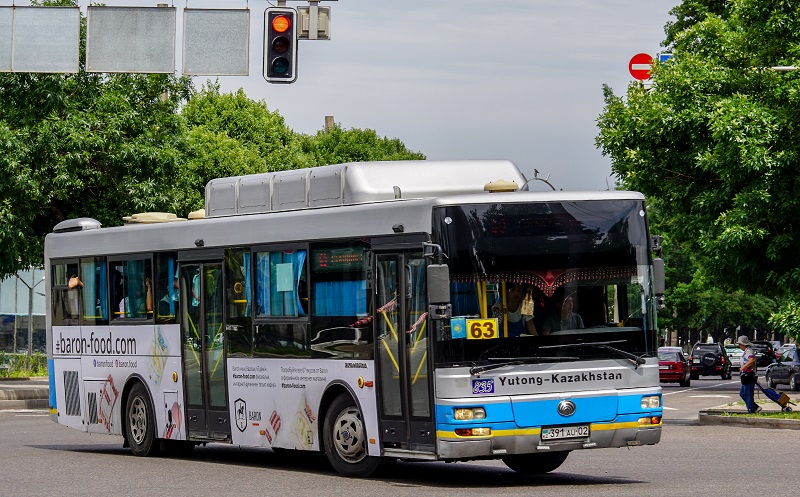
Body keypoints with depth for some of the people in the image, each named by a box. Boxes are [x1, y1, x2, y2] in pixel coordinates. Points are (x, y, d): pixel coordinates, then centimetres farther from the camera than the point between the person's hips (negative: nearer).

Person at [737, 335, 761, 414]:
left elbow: (752, 360, -33)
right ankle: (755, 407, 15)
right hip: (746, 376, 11)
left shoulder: (749, 351, -15)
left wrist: (743, 367, -28)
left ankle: (751, 411, -2)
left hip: (748, 376, -11)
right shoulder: (746, 351, 18)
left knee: (748, 394, -6)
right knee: (742, 393, 14)